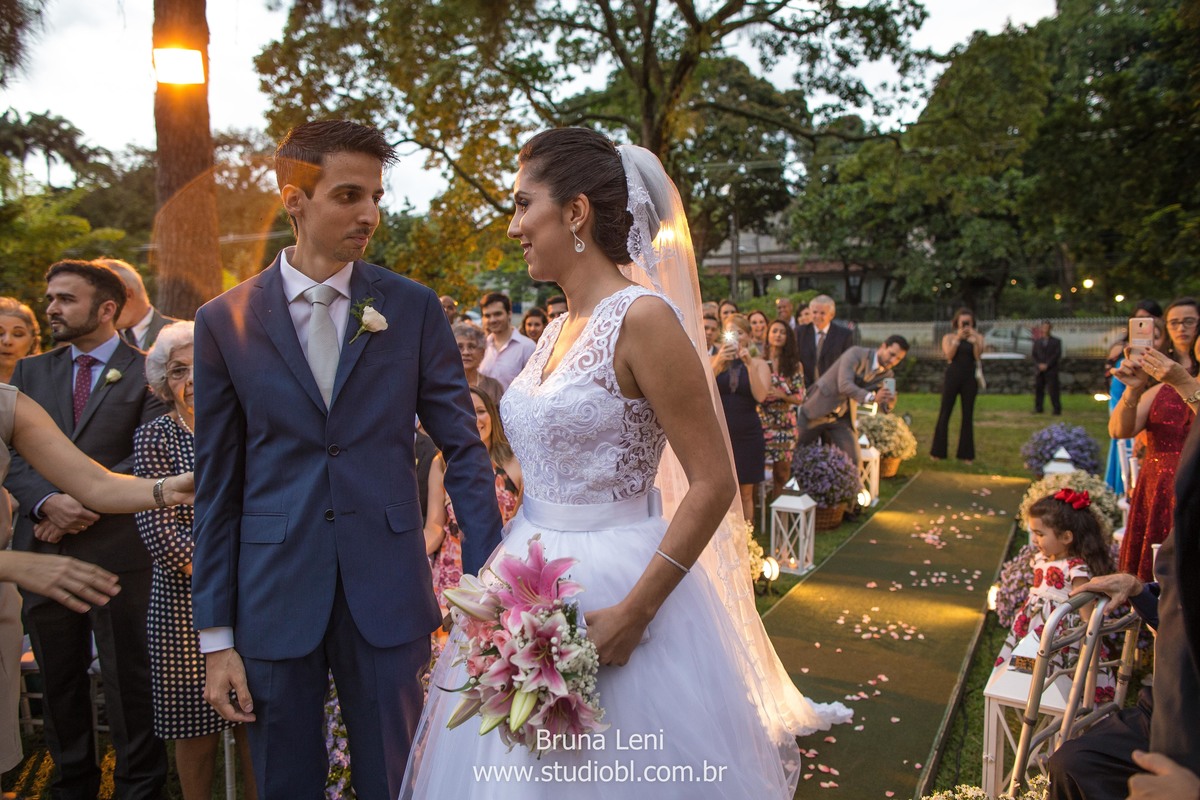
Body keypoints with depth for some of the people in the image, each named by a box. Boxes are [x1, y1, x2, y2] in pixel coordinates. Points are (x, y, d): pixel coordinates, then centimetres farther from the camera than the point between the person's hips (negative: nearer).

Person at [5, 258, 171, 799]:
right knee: (59, 682, 15)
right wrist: (48, 503, -13)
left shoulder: (145, 372, -1)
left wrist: (85, 502, -16)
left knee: (128, 680, 5)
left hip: (118, 549, -4)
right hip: (44, 548, 5)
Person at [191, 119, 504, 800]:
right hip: (275, 597, 1)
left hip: (389, 595, 0)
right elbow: (217, 484, 3)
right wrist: (216, 637, 3)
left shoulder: (414, 309, -1)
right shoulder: (224, 323, 0)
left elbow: (463, 445, -1)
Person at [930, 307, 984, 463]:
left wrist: (974, 339, -15)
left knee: (968, 415, 4)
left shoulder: (977, 337, 8)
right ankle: (937, 451, 7)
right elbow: (949, 355, -9)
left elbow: (978, 355, -6)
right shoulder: (949, 337, 6)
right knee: (945, 414, 0)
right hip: (952, 377, -1)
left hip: (970, 378, 1)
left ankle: (966, 453, 10)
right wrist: (958, 338, -14)